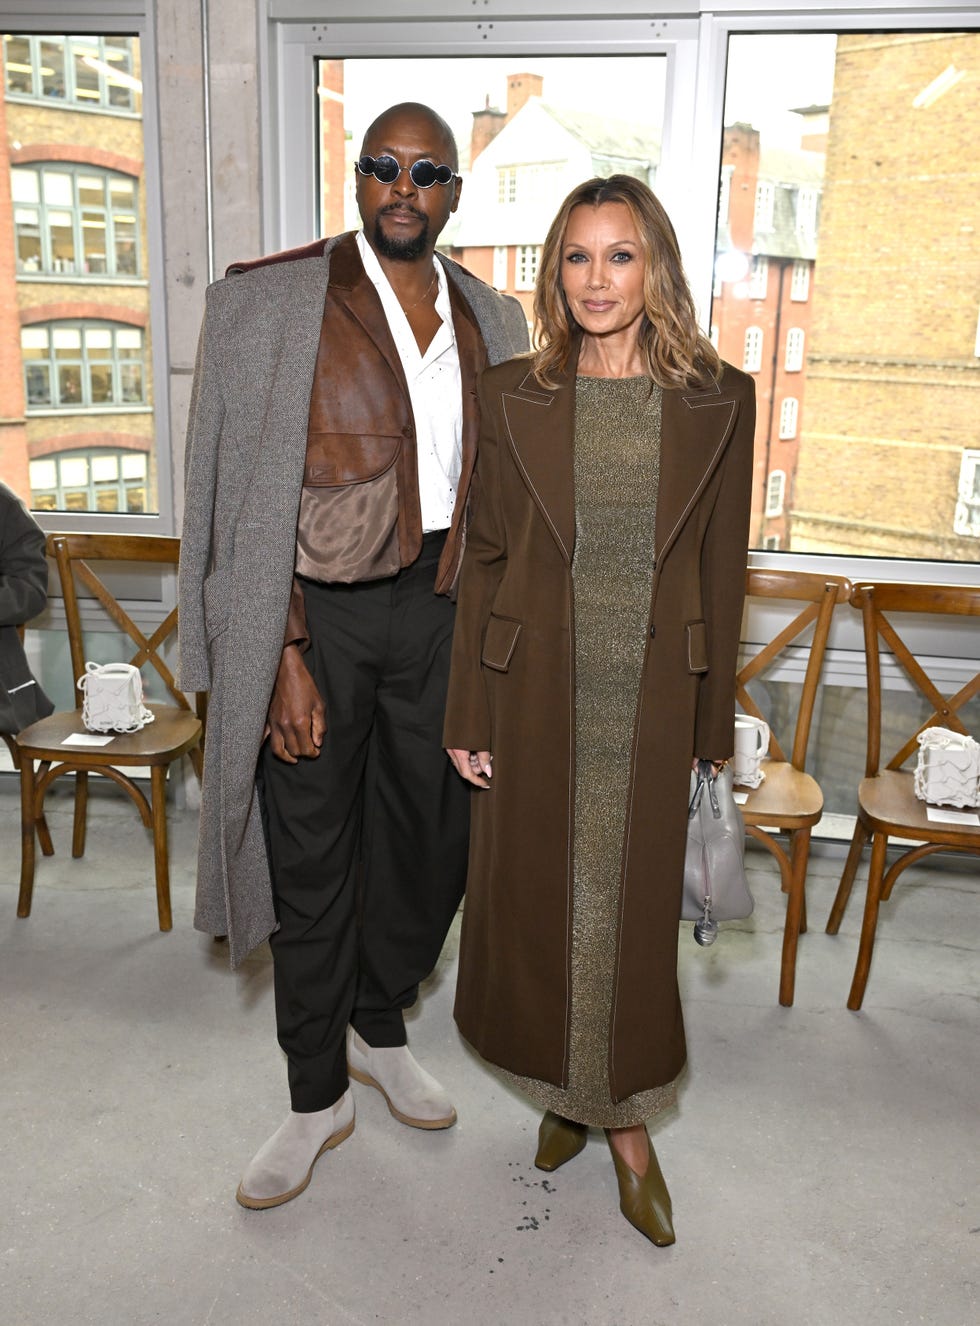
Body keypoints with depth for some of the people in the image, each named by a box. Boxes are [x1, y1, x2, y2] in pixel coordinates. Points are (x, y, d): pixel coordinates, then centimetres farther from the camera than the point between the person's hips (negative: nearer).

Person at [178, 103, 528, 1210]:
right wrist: (283, 657, -15)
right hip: (318, 615, -4)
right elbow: (251, 498, -10)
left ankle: (380, 1032, 41)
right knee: (310, 859, 7)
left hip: (440, 611, 5)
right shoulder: (275, 299, -5)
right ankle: (317, 1096, 28)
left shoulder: (490, 321, 9)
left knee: (429, 842, 15)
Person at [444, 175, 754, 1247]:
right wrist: (467, 717, -1)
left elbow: (720, 571, 2)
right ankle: (565, 1091, 37)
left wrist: (713, 729, 4)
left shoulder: (719, 402, -1)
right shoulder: (511, 397, -1)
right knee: (540, 900, 13)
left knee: (634, 908, 10)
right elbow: (483, 561, 1)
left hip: (651, 705, 0)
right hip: (537, 696, 1)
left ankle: (626, 1120, 31)